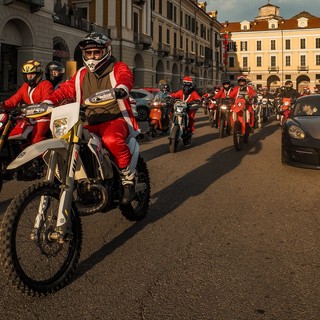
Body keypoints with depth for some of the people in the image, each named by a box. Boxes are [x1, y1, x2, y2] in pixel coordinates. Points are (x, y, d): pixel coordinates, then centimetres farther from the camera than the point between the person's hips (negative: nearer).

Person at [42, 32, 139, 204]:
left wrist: (120, 89, -45)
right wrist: (46, 102, -9)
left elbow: (126, 78, -20)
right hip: (91, 123, 6)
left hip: (116, 119, -5)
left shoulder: (118, 68, 3)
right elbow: (65, 89, 10)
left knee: (111, 139, -38)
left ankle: (128, 179, -19)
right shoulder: (81, 75, 19)